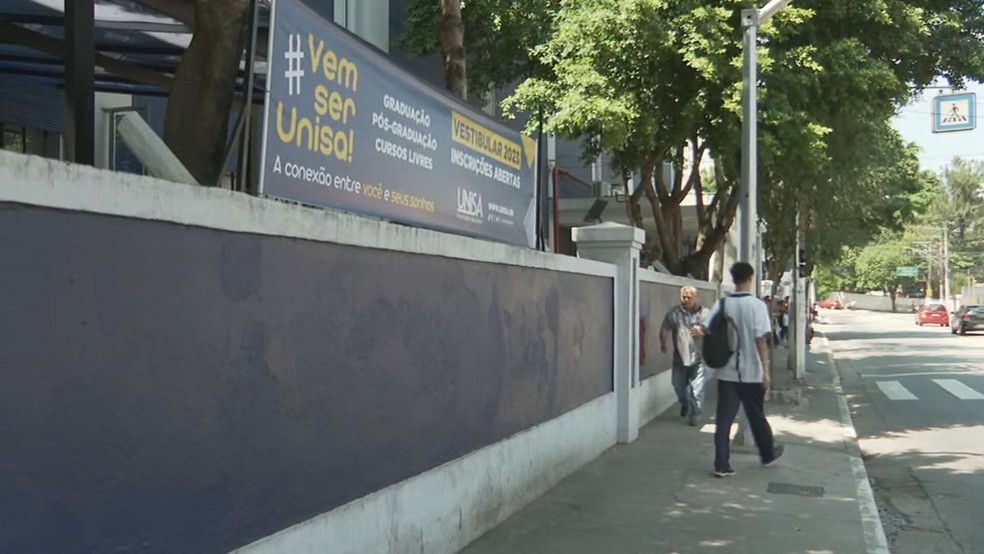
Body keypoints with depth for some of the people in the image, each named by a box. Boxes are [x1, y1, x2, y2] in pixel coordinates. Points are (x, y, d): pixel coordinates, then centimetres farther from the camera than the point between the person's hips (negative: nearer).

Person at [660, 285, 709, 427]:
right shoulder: (674, 312, 2)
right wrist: (663, 344, 5)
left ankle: (695, 413, 10)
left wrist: (702, 331, -18)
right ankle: (685, 404, 43)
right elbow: (664, 330, 9)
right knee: (678, 385, 15)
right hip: (680, 357, 3)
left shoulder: (704, 313, -3)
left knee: (697, 387, -5)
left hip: (698, 357, -3)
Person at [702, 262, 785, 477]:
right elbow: (761, 340, -13)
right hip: (751, 372, -2)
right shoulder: (757, 305, -10)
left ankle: (722, 465, 2)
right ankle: (768, 454, 37)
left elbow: (705, 328, -9)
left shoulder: (721, 304, -1)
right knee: (757, 416, 16)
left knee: (724, 419, 4)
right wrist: (766, 371, -9)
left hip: (726, 372, 2)